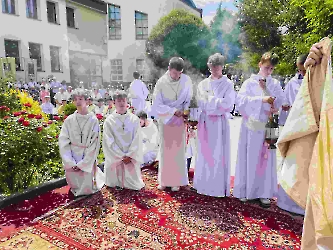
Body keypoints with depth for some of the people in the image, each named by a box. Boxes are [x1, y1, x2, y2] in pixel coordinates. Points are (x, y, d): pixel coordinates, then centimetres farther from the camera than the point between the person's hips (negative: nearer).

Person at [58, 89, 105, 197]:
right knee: (74, 188, 12)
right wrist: (70, 163, -12)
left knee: (86, 190, 2)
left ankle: (97, 175, 29)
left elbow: (94, 144, -9)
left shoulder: (93, 120, -8)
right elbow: (63, 142, -3)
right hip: (72, 159, 3)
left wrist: (82, 164, -12)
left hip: (88, 160, -2)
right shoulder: (69, 120, -1)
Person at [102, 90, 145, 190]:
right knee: (113, 184, 1)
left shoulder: (134, 119, 1)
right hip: (115, 157, 0)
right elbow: (109, 142, -6)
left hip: (132, 157, 1)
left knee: (134, 185, -2)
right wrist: (122, 156, -12)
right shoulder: (109, 121, -2)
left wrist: (129, 156, -12)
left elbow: (137, 140, -3)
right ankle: (118, 183, 28)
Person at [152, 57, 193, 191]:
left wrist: (185, 110, -14)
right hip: (165, 120, 0)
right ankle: (164, 180, 19)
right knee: (165, 150, 7)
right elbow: (156, 105, -11)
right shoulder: (161, 82, -11)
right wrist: (173, 111, -19)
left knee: (178, 150, 5)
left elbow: (189, 98, 4)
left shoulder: (186, 80, -7)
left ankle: (177, 181, 16)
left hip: (180, 120, 1)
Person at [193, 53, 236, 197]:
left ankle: (219, 187, 11)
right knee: (205, 154, 8)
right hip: (205, 122, 3)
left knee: (219, 154, 0)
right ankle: (204, 184, 21)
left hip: (220, 123, -3)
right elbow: (201, 104, 1)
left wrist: (210, 100, -8)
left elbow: (228, 105, -10)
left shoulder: (228, 84, 0)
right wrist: (218, 102, -11)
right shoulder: (203, 84, 10)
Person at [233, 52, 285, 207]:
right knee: (249, 157, 3)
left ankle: (263, 192, 13)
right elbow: (241, 100, -14)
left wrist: (265, 88, -9)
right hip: (251, 125, -2)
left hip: (267, 126, 2)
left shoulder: (275, 84, 10)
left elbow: (280, 102, 1)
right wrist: (261, 99, -23)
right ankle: (245, 190, 15)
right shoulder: (250, 82, 2)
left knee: (266, 157, 3)